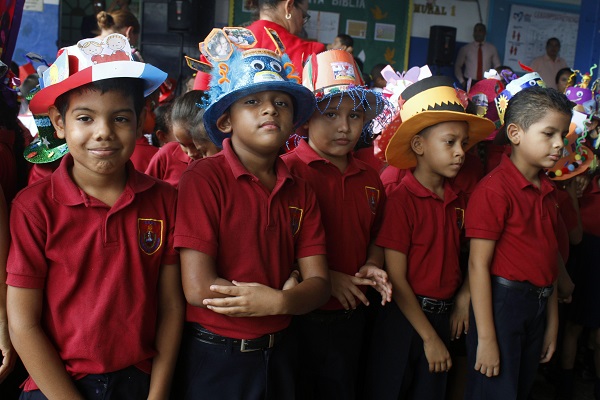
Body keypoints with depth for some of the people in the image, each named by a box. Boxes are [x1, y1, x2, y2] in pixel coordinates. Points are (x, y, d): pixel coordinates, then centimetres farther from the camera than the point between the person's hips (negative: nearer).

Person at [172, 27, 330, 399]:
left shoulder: (300, 191, 1)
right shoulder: (204, 178, -16)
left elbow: (319, 284, -2)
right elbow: (198, 288, -22)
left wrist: (277, 301, -23)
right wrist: (287, 290, -13)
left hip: (278, 352, 5)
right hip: (214, 357, -5)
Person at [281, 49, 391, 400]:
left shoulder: (370, 179, 7)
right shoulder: (289, 170, -14)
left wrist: (372, 267, -1)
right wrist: (324, 278, -18)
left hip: (352, 316, 6)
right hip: (302, 316, -6)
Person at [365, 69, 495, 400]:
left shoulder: (458, 199, 3)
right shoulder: (401, 199, -16)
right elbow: (396, 278, -16)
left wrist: (463, 299, -6)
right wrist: (429, 337, -13)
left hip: (442, 316, 6)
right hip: (403, 316, -6)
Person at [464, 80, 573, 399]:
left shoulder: (547, 190, 8)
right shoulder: (494, 188, -18)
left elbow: (546, 258, 11)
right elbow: (478, 265, -19)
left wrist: (552, 322, 13)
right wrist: (486, 339, -18)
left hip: (537, 305, 8)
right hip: (502, 302, -8)